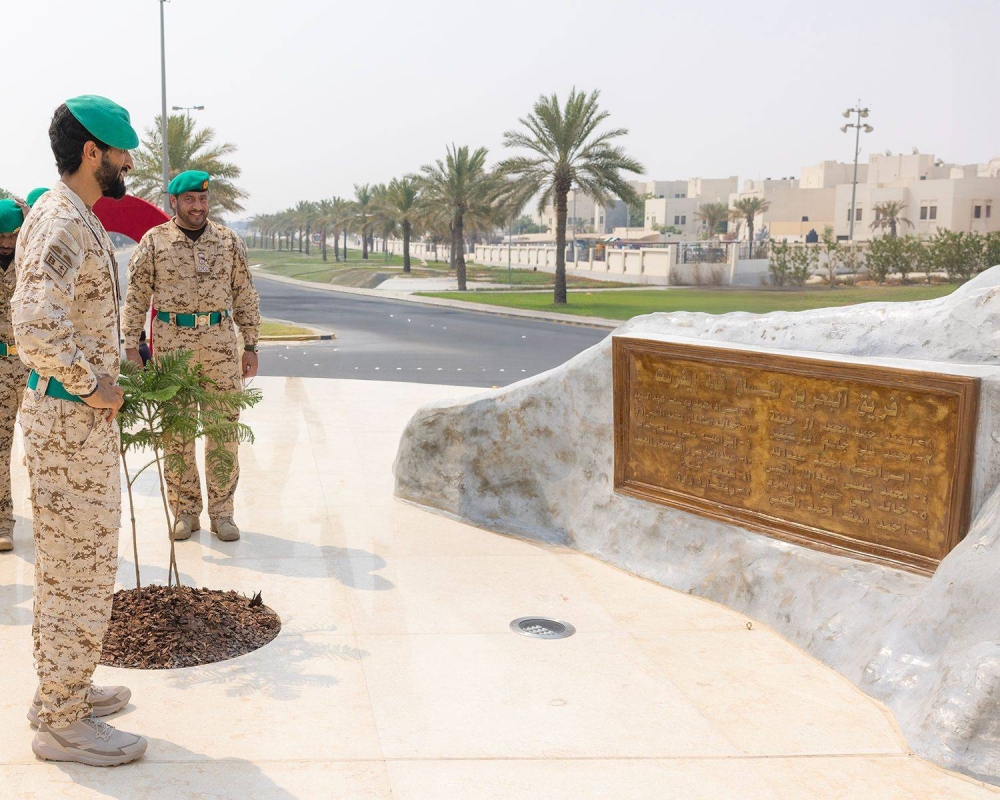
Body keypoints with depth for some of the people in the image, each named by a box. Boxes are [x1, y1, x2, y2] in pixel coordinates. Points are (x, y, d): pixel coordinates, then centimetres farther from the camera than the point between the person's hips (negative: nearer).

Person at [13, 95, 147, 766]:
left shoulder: (81, 220, 14)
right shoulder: (60, 221, -18)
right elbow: (37, 325, -32)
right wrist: (94, 386, -21)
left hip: (85, 416, 10)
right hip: (70, 417, -10)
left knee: (73, 564, 19)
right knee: (78, 569, -2)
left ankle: (63, 691, 32)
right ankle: (63, 723, 10)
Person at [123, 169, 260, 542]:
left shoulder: (228, 241, 7)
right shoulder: (154, 241, 2)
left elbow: (245, 297, 10)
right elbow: (135, 298, 4)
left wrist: (251, 346, 7)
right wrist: (131, 345, -2)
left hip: (220, 341, 1)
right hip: (171, 342, -1)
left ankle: (222, 511, 13)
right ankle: (185, 511, 15)